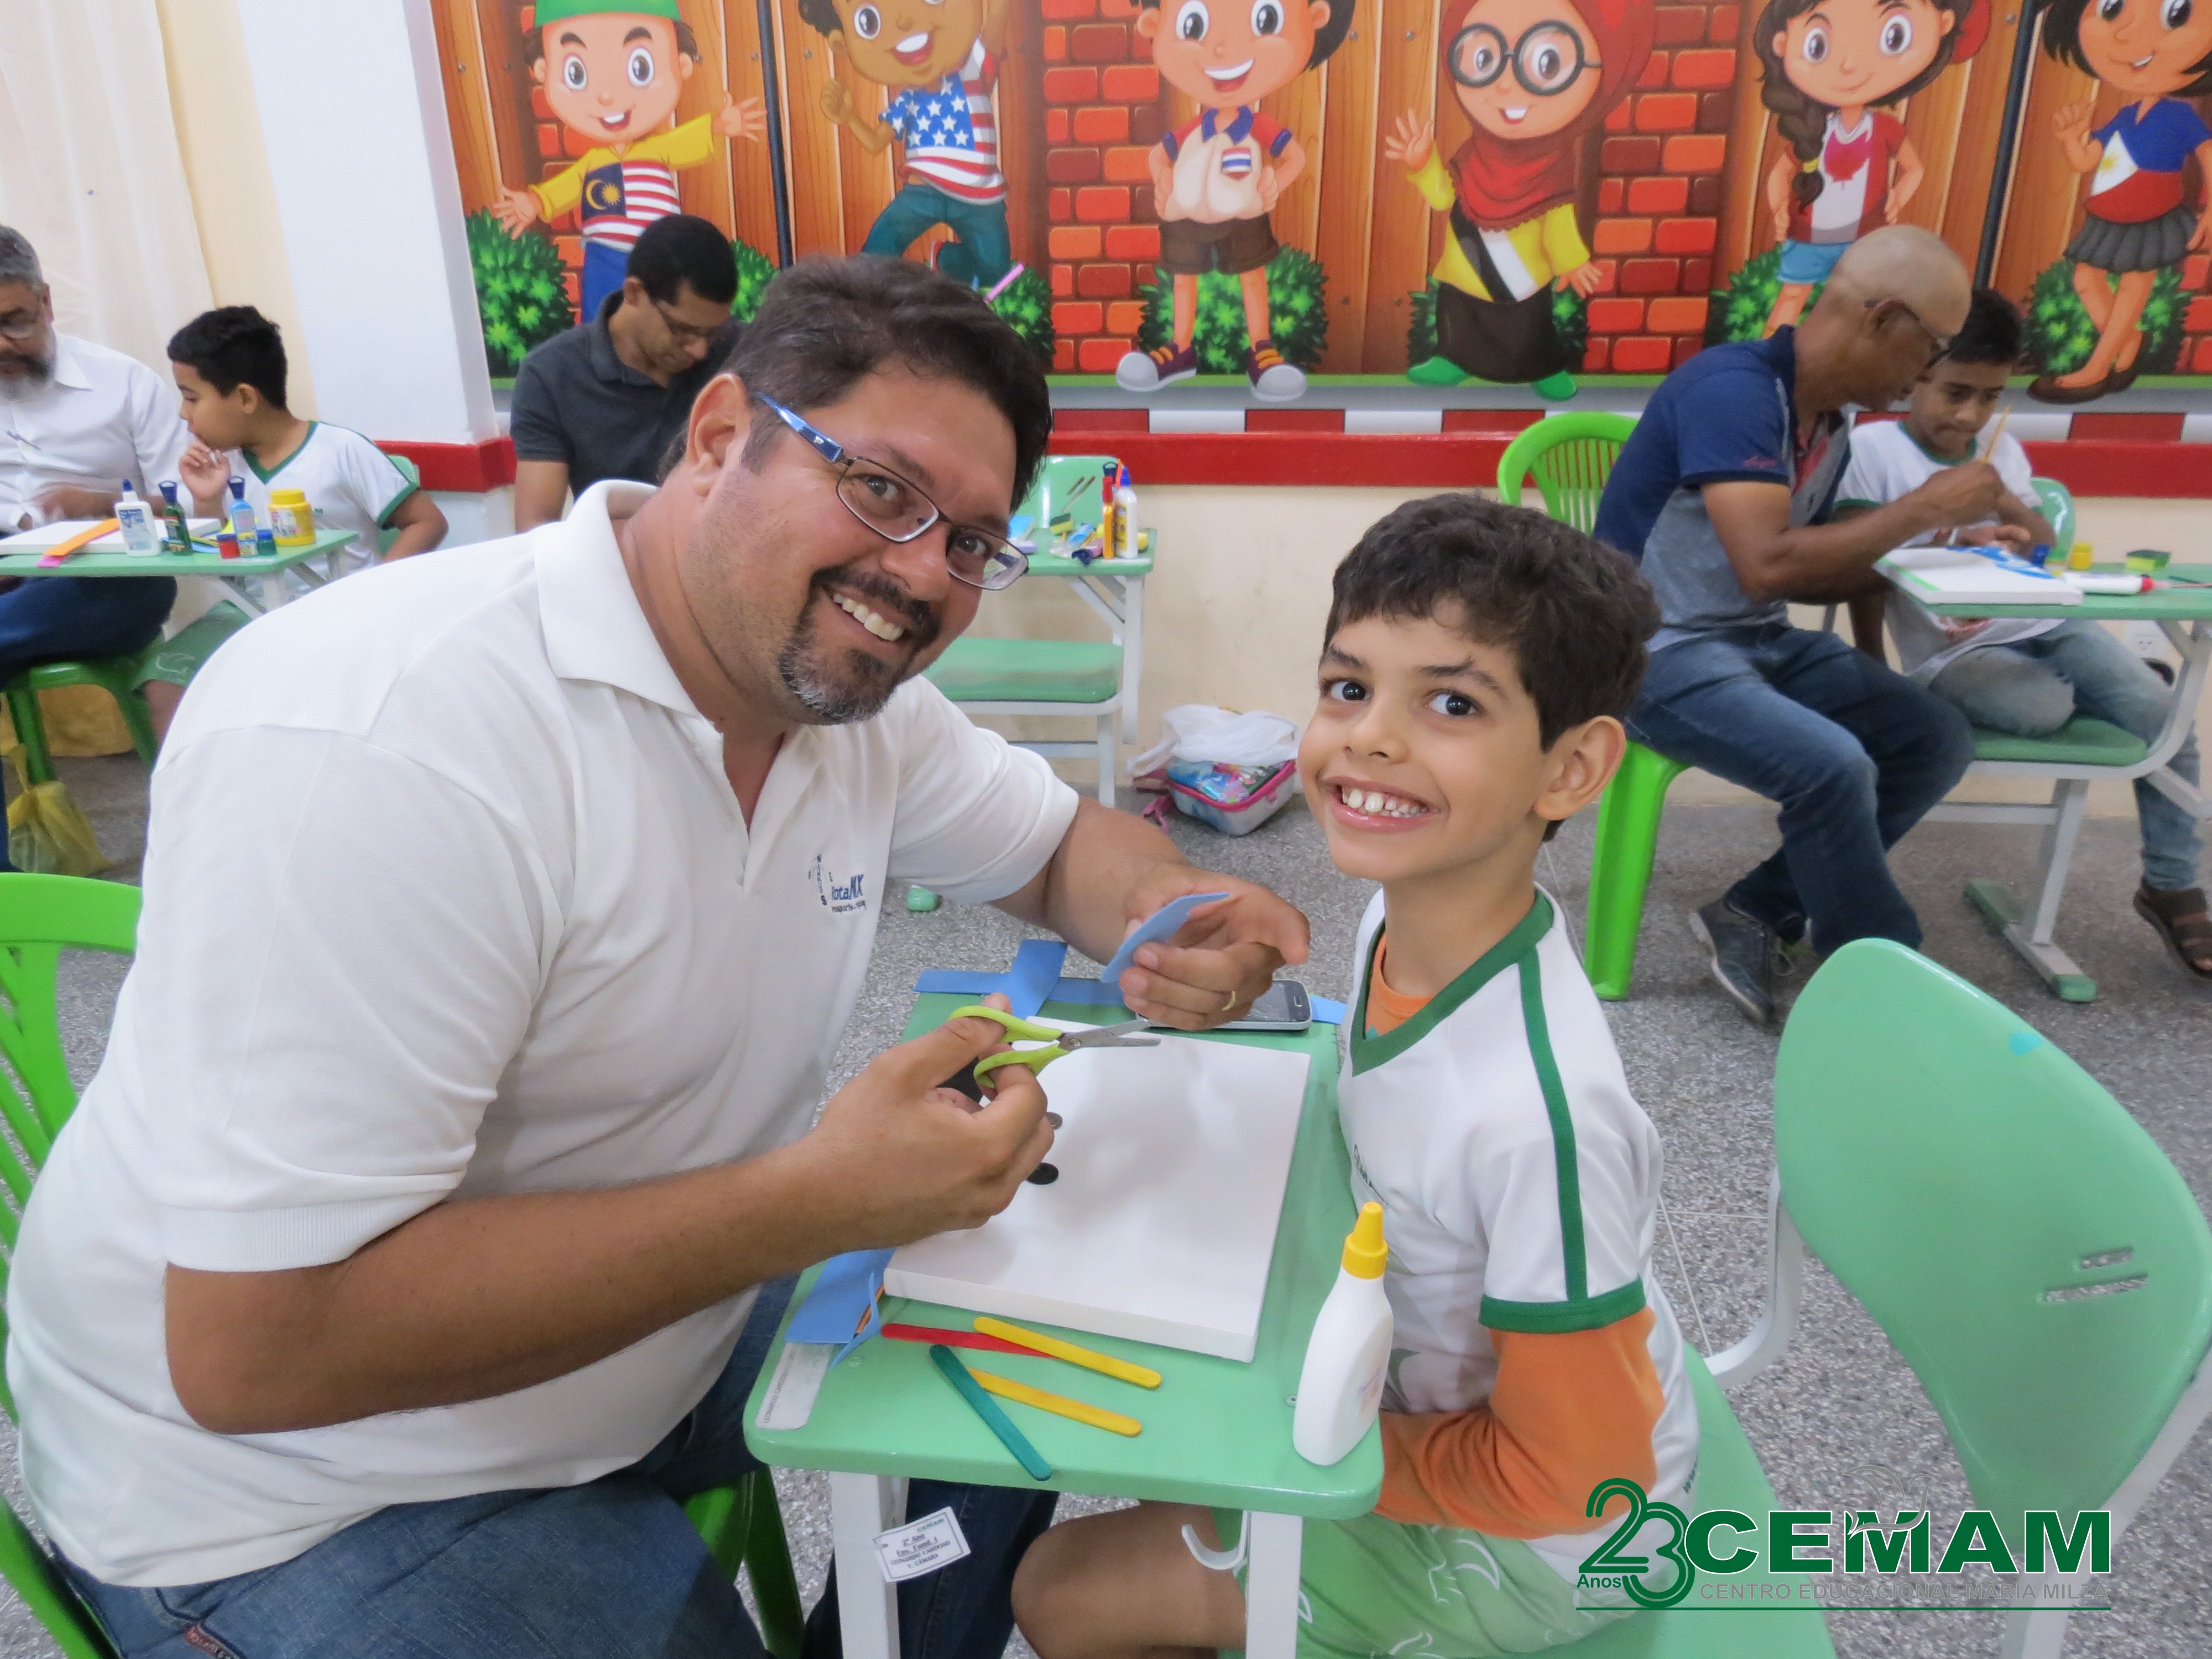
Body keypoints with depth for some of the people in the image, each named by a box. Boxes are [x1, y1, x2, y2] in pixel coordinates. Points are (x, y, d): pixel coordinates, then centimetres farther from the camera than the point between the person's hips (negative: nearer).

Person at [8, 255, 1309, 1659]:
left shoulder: (849, 684, -8)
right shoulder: (377, 746, -32)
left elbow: (1063, 845, 8)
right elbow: (256, 1345, -31)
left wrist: (1172, 913, -16)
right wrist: (823, 1200, -33)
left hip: (650, 1325, 7)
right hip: (316, 1485, -6)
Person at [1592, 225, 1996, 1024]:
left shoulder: (1832, 428, 8)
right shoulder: (1733, 387, -20)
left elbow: (1804, 571, 16)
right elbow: (1767, 566, -30)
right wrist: (1921, 508, -18)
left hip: (1760, 641, 9)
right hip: (1656, 649, -9)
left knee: (1938, 738, -1)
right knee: (1834, 767, -28)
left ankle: (1756, 913, 2)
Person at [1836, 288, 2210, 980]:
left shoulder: (2003, 451, 14)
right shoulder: (1872, 448, -5)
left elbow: (2046, 546, 14)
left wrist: (2008, 505, -7)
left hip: (2044, 623, 6)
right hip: (1954, 652, -6)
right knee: (2042, 708, -34)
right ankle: (2100, 686, 8)